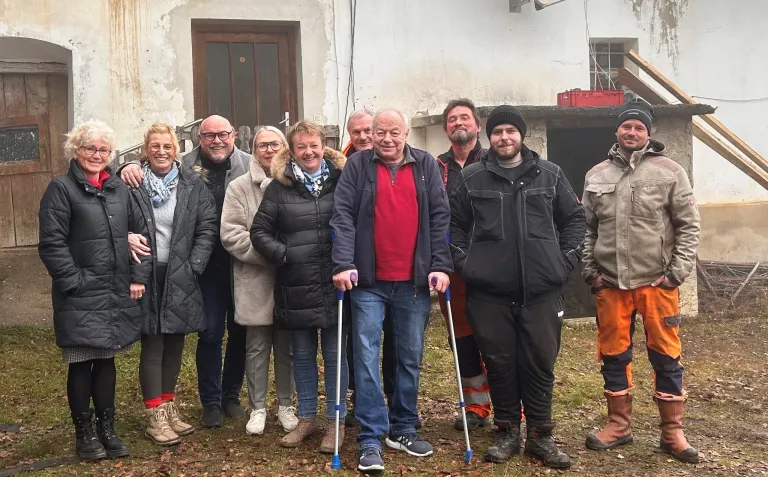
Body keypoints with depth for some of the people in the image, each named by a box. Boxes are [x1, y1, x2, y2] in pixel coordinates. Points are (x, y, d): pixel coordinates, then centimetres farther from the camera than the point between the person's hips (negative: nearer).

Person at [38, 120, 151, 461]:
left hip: (117, 295, 5)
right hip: (80, 298, -5)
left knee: (106, 361, 13)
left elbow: (141, 232, 15)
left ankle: (107, 429, 24)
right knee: (81, 364, 3)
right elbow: (52, 244, -12)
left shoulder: (119, 188, 12)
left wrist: (139, 276, 6)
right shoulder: (61, 188, -6)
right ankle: (84, 433, 17)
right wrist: (74, 283, -16)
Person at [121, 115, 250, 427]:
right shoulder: (184, 167, -4)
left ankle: (232, 395, 31)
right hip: (208, 266, 0)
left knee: (240, 332, 13)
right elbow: (151, 166, 4)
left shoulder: (250, 166, -6)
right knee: (210, 333, 6)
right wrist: (131, 167, -19)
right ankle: (211, 402, 21)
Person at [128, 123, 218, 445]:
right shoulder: (132, 186, -4)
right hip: (147, 277, -3)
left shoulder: (193, 186, 3)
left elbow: (207, 228, 1)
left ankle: (169, 406, 27)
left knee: (175, 345, 12)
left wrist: (193, 267, -6)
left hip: (181, 278, 3)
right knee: (152, 346, 2)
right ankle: (155, 416, 11)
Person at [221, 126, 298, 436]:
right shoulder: (240, 187, -1)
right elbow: (231, 235, -8)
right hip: (255, 282, -1)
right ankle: (257, 407, 21)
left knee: (287, 347, 11)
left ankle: (285, 405, 25)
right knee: (257, 348, 8)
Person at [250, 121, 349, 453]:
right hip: (296, 287, 1)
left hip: (335, 284, -1)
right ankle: (306, 418, 27)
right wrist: (281, 254, -7)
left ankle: (336, 421, 18)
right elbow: (259, 231, 6)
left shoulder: (342, 179, 2)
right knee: (303, 355, 13)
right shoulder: (279, 186, 3)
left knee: (334, 354, 6)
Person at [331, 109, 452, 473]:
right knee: (366, 356, -4)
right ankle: (371, 439, 1)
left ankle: (403, 429, 25)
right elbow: (343, 216, -6)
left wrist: (440, 266, -5)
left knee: (411, 357, 10)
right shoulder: (357, 166, 1)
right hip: (369, 281, -2)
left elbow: (439, 218, 2)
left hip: (414, 281, 2)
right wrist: (343, 264, -17)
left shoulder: (426, 165, 5)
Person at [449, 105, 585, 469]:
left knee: (540, 364, 4)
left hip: (541, 289, 1)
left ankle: (540, 436, 17)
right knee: (499, 364, 6)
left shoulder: (550, 175, 7)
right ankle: (507, 432, 21)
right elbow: (453, 223, 10)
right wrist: (463, 261, 0)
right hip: (489, 291, 0)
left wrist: (566, 259, 2)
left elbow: (574, 218, 12)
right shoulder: (472, 178, 5)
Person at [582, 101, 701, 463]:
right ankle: (619, 424, 24)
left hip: (657, 282, -3)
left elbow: (689, 225, -1)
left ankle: (672, 431, 15)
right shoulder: (596, 175, 9)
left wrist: (678, 271, -8)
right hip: (609, 283, 3)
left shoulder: (669, 172, 0)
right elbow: (587, 227, 12)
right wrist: (589, 270, 4)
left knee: (665, 355, 4)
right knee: (613, 355, 10)